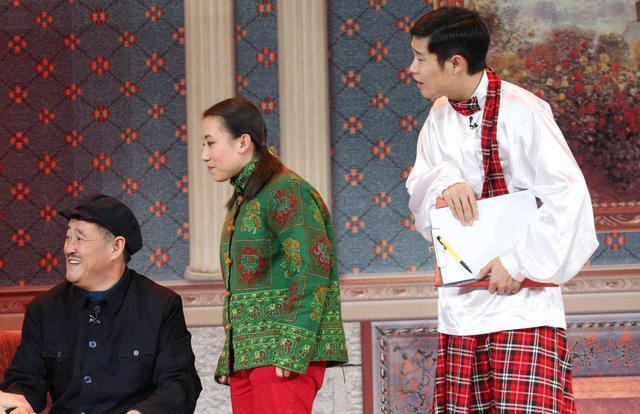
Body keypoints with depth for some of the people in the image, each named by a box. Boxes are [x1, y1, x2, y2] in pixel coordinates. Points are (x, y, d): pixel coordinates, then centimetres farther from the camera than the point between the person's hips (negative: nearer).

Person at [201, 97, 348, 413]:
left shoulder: (286, 191, -9)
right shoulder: (242, 200, 19)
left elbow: (312, 270, -17)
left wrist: (293, 350, -22)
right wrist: (228, 361, 19)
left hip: (283, 353, -9)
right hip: (245, 356, 9)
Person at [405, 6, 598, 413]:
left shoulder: (520, 111, -11)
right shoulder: (440, 116, 12)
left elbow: (568, 194, -14)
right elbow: (418, 185, 12)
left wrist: (519, 262, -17)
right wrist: (445, 181, -11)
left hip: (522, 300, -7)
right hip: (461, 301, 7)